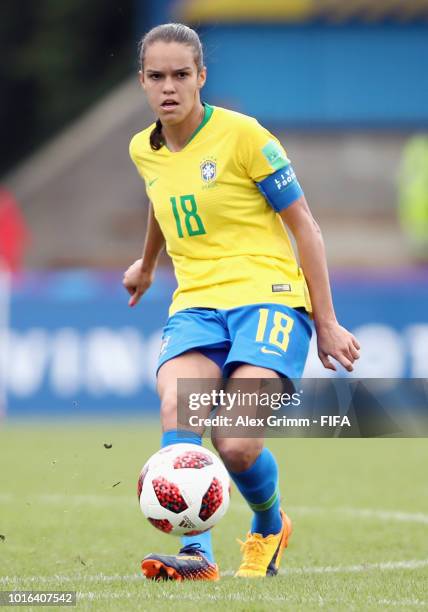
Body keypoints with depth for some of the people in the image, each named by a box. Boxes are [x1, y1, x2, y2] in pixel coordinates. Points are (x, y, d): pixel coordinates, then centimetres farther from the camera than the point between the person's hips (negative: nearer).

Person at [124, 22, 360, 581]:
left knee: (238, 446, -22)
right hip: (196, 304, 4)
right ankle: (197, 554, -31)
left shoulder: (243, 136, -7)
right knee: (176, 409, -30)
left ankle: (269, 528, 12)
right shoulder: (144, 151, 11)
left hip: (269, 298, -4)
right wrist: (146, 265, 53)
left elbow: (303, 224, -1)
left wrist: (326, 324, -2)